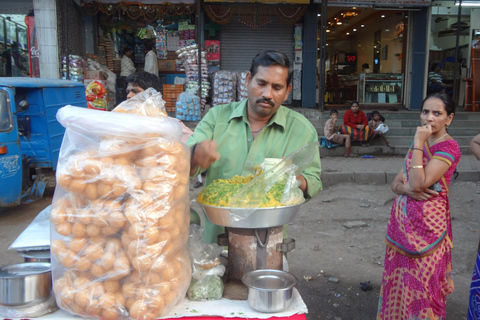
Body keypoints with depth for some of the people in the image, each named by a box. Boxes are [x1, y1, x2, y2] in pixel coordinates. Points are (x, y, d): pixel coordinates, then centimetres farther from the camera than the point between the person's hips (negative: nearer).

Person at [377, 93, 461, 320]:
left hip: (427, 224, -7)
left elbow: (419, 183, -24)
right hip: (402, 222, 7)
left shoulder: (448, 147, -12)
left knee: (422, 282, 4)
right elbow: (396, 183, 9)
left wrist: (418, 144, -20)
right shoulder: (420, 143, 11)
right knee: (399, 280, 16)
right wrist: (408, 189, -14)